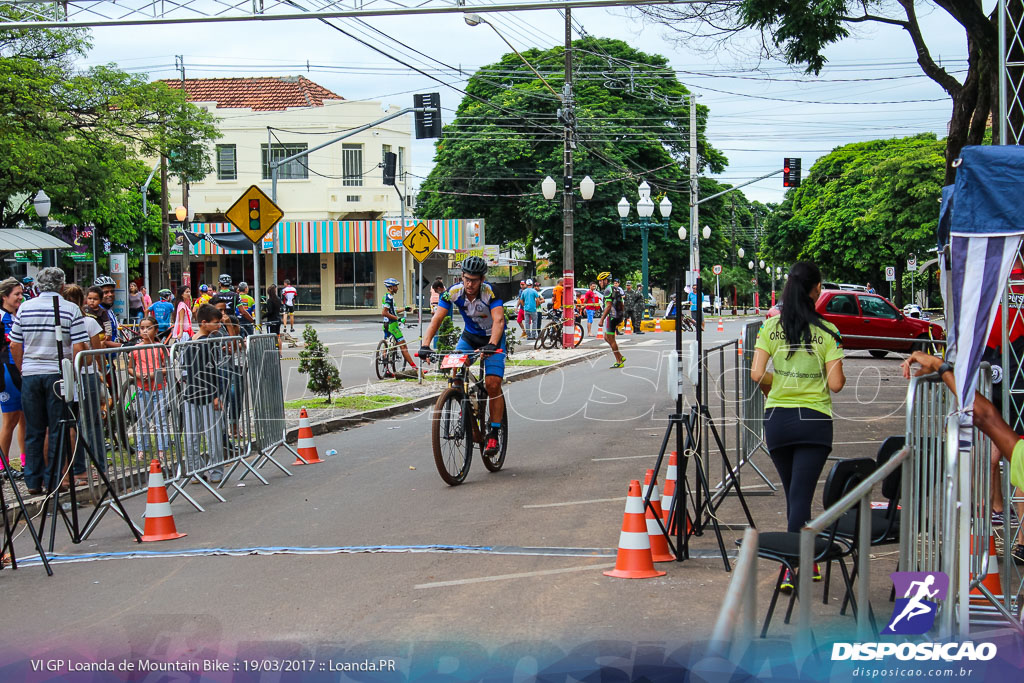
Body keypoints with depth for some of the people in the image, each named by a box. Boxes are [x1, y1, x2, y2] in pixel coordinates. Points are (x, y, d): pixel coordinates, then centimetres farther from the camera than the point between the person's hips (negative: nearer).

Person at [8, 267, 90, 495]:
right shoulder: (71, 309, -4)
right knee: (57, 430, 4)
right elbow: (78, 348, -10)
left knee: (33, 430, 9)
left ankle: (33, 480, 11)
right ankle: (53, 479, 4)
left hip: (30, 375, 3)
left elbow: (15, 346, 7)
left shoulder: (24, 308, 4)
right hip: (58, 374, -3)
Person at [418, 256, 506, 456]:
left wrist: (491, 345, -59)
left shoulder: (491, 293, -29)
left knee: (493, 384, -16)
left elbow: (498, 320, -42)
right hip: (469, 335, 3)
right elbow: (436, 319, -27)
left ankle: (494, 433, -5)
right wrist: (425, 345, -42)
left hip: (492, 338, -3)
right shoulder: (454, 292, -21)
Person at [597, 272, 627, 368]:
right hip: (618, 316, 10)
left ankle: (619, 362, 0)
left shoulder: (608, 290, -13)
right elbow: (622, 305, 20)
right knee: (607, 338, 18)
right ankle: (621, 357, 16)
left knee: (611, 339, -2)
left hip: (611, 317, -10)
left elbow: (608, 306, -22)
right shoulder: (616, 289, 17)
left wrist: (602, 320, -22)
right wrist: (620, 319, 25)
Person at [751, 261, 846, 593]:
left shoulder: (771, 327, 0)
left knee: (794, 492, 18)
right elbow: (835, 384, -9)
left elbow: (757, 374, -7)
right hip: (814, 421, -3)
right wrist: (839, 376, 13)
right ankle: (791, 568, -13)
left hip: (777, 418, 3)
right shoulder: (827, 331, -6)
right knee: (800, 495, -3)